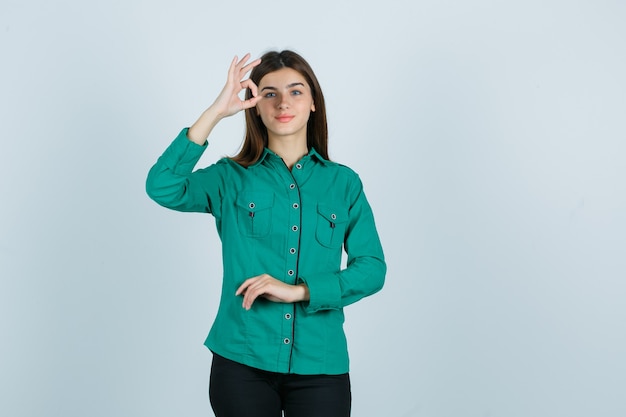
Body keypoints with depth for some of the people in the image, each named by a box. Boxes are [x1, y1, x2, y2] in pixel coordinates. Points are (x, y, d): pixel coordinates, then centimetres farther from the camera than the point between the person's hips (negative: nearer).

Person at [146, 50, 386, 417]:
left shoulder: (343, 182, 4)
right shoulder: (232, 178, 2)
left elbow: (372, 269, -2)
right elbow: (162, 188, -16)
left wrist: (299, 290, -14)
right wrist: (216, 112, -17)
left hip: (320, 365, 1)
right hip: (242, 362, -1)